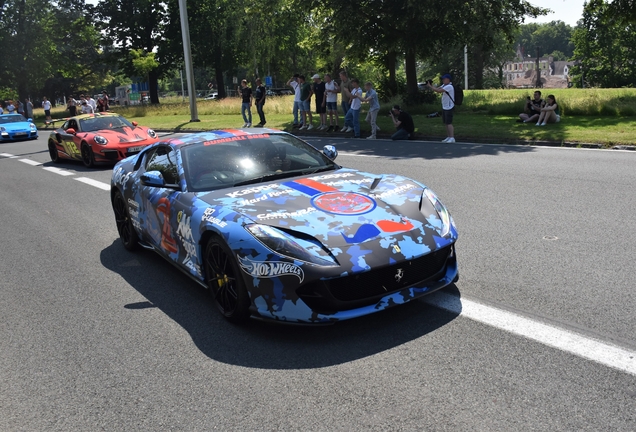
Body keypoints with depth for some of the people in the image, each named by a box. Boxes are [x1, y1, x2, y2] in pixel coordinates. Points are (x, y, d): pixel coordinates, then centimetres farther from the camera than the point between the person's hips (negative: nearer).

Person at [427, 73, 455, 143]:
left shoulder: (449, 86, -18)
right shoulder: (444, 85, 12)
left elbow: (438, 91, -26)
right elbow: (437, 89, 6)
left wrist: (430, 86, -20)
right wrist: (431, 85, -10)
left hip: (449, 108, -9)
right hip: (444, 107, 9)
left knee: (449, 123, -10)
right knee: (446, 123, 12)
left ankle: (452, 138, -8)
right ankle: (448, 137, 19)